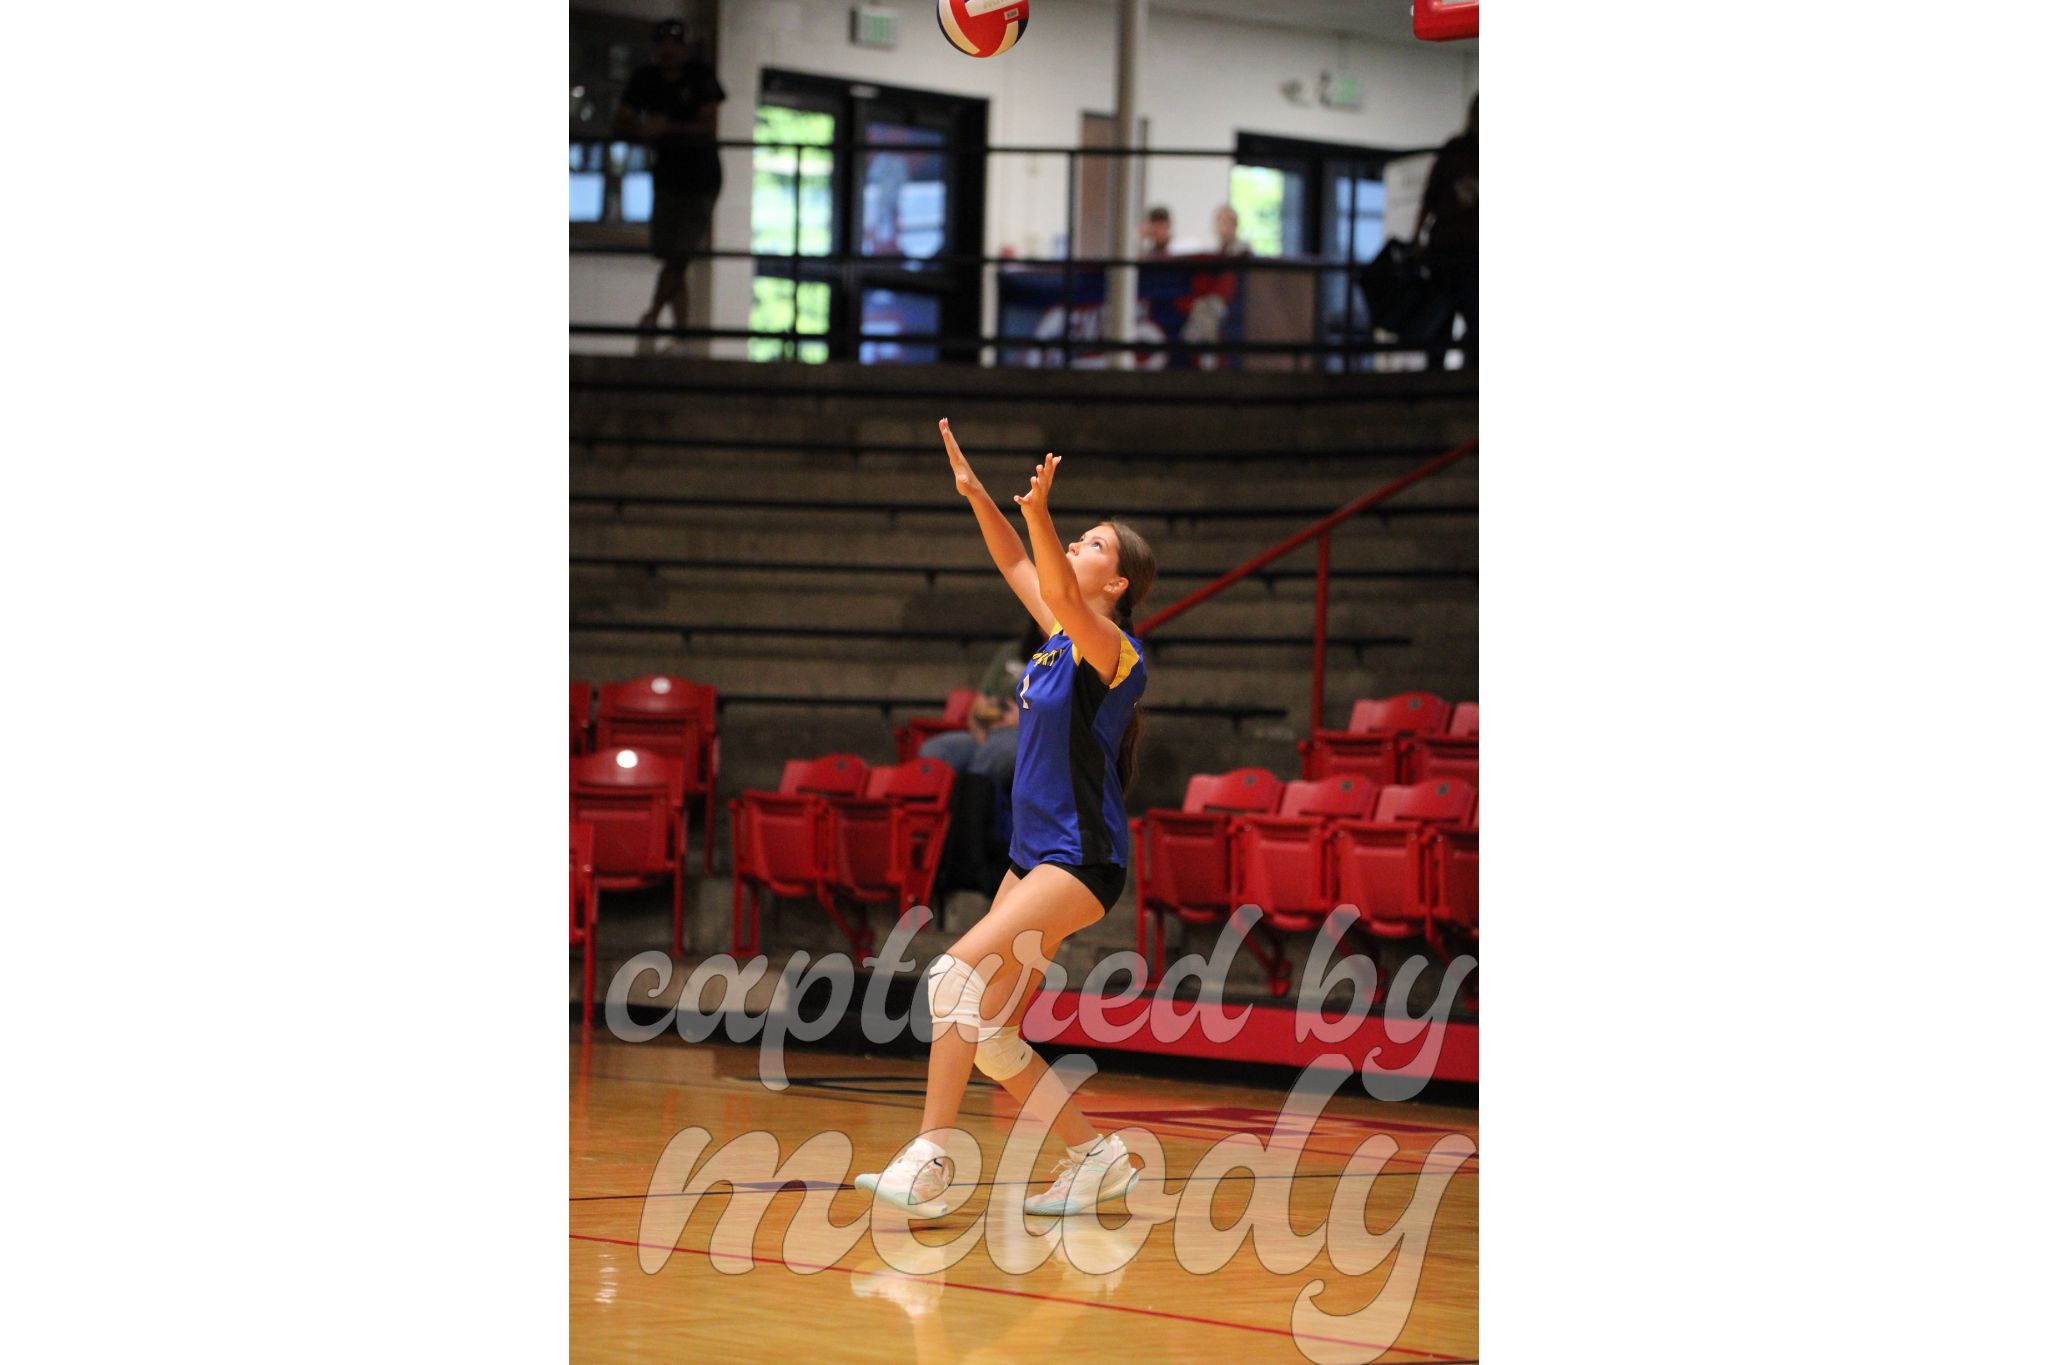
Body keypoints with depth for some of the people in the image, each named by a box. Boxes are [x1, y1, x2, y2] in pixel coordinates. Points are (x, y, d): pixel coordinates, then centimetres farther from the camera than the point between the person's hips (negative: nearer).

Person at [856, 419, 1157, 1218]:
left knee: (961, 971, -24)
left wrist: (1038, 515, -44)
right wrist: (975, 493, 10)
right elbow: (1019, 569, 22)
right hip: (1033, 853, 9)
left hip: (1082, 858, -9)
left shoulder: (1112, 647, -11)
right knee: (987, 1031, 6)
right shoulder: (1061, 634, 12)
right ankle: (1096, 1158, 18)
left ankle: (927, 1165, -27)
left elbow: (1062, 595, -29)